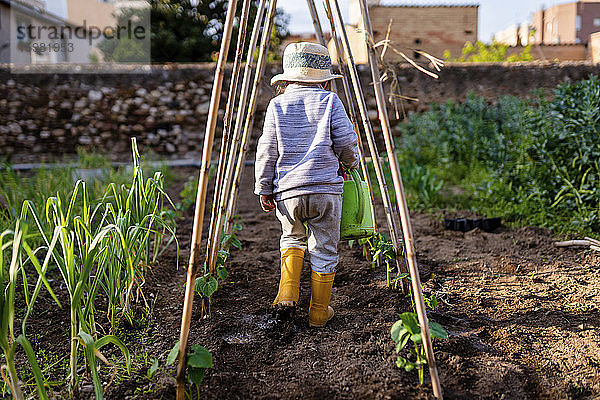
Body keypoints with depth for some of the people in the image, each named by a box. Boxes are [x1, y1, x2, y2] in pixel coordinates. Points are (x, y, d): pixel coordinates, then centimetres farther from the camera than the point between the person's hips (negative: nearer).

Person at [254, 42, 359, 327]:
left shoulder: (277, 105, 7)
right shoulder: (330, 102, 3)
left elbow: (266, 151, 5)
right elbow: (347, 145, 0)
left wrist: (264, 188, 11)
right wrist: (351, 163, 20)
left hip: (287, 191, 2)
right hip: (326, 189, -2)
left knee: (292, 238, 26)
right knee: (324, 250, 10)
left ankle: (287, 293, 12)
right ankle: (319, 312, 19)